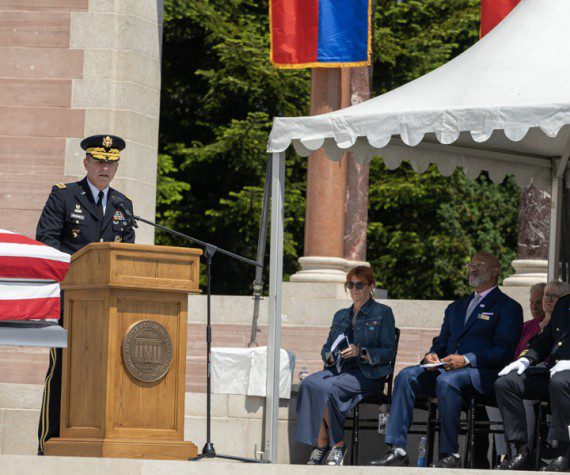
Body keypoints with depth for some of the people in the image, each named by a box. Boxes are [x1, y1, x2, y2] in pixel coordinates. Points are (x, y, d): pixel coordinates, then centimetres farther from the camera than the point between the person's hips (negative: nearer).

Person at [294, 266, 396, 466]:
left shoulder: (383, 313, 6)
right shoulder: (341, 316, 24)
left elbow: (389, 353, -3)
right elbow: (326, 349, 21)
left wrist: (360, 352, -17)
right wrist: (331, 356, -4)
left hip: (368, 374, -5)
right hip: (338, 370, 5)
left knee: (326, 388, -33)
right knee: (309, 383, -29)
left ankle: (338, 444, -18)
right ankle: (321, 445, -27)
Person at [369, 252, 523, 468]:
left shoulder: (508, 307, 5)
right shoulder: (456, 307, 29)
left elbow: (504, 351, -7)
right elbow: (441, 342, 25)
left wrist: (467, 359, -19)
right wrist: (431, 355, 0)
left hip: (482, 373, -6)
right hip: (445, 367, 6)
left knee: (446, 381, -37)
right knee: (406, 376, -19)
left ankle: (450, 453, -30)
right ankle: (397, 449, -26)